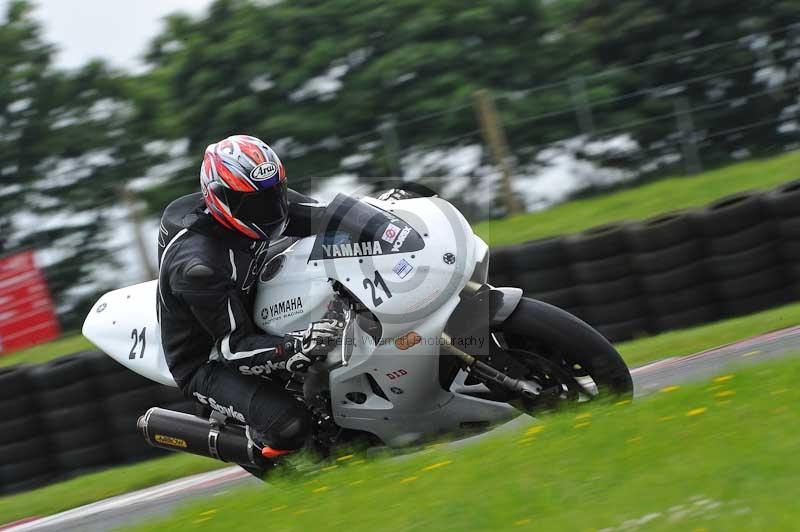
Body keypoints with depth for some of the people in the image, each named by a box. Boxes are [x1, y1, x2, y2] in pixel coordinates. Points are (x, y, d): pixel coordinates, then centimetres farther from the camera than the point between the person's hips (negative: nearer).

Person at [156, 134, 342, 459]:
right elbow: (236, 349, -33)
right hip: (206, 367, -9)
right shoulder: (198, 264, -35)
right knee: (289, 425, -31)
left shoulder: (254, 201, -12)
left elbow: (321, 217, 0)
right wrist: (298, 347, -49)